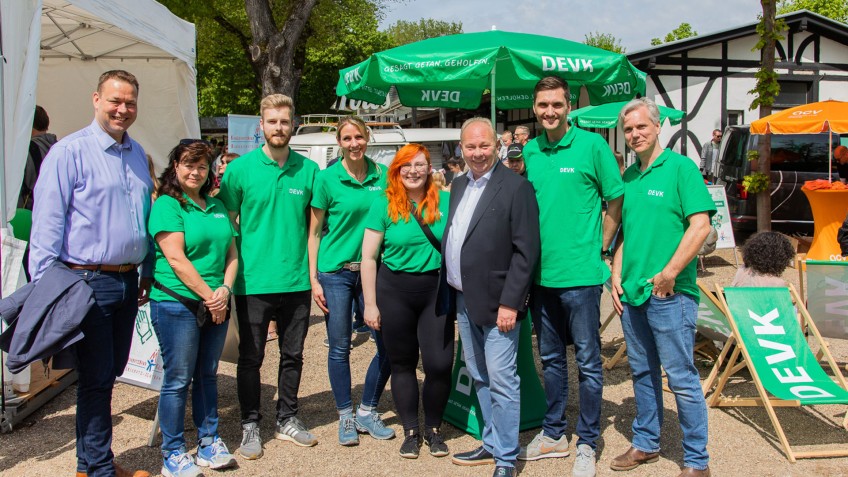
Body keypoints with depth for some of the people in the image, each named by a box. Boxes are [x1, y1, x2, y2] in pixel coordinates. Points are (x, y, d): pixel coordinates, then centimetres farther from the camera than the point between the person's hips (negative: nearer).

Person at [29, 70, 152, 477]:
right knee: (96, 378, 1)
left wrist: (147, 273, 20)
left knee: (109, 374, 15)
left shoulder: (136, 153, 13)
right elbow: (47, 223, -11)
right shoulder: (69, 152, -8)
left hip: (127, 281, 7)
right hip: (88, 282, -7)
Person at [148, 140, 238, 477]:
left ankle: (208, 442, 26)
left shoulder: (216, 206, 14)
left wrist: (224, 290, -5)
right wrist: (208, 295, -14)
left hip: (216, 304, 6)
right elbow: (176, 259, -15)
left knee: (208, 375, 14)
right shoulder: (166, 206, -7)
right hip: (177, 304, -6)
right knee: (178, 379, 1)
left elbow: (231, 252, 11)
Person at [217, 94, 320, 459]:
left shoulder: (308, 170, 3)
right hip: (254, 280, -2)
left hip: (296, 281, 2)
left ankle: (287, 419, 30)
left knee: (293, 354, 13)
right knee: (251, 357, 8)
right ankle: (250, 425, 24)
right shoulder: (240, 168, -3)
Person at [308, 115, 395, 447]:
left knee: (389, 345, 2)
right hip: (335, 272, -3)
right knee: (340, 347, 5)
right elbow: (314, 232, -1)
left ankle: (367, 412, 21)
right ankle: (345, 417, 22)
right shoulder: (327, 178, -4)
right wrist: (313, 278, -7)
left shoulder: (382, 175, 4)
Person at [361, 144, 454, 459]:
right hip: (394, 291, 0)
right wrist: (370, 304, -5)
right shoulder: (384, 204, -3)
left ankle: (433, 429, 19)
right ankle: (410, 431, 26)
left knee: (439, 364, -5)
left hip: (436, 290, 0)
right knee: (402, 363, 10)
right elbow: (369, 257, -2)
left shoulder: (445, 202, 0)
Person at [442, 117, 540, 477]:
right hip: (463, 300, 8)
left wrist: (510, 303, -18)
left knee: (500, 380, -2)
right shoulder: (459, 186, 13)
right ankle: (492, 444, 31)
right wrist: (450, 294, 11)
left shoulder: (516, 187, -11)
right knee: (479, 377, 16)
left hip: (496, 303, -8)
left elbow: (526, 251, -15)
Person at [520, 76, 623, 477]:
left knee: (587, 361, 6)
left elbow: (616, 203, -1)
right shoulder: (528, 152, 7)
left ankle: (587, 444, 19)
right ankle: (553, 435, 30)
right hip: (540, 274, 5)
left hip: (580, 274, -5)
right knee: (551, 358, 16)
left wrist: (598, 248, -2)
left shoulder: (592, 145, -6)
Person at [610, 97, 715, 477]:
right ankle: (646, 443, 31)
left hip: (669, 293, -6)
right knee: (642, 372, 17)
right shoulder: (628, 176, 12)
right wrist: (616, 274, 7)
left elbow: (700, 225, -15)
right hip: (631, 292, 7)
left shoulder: (681, 167, -7)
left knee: (681, 377, 0)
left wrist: (670, 272, -18)